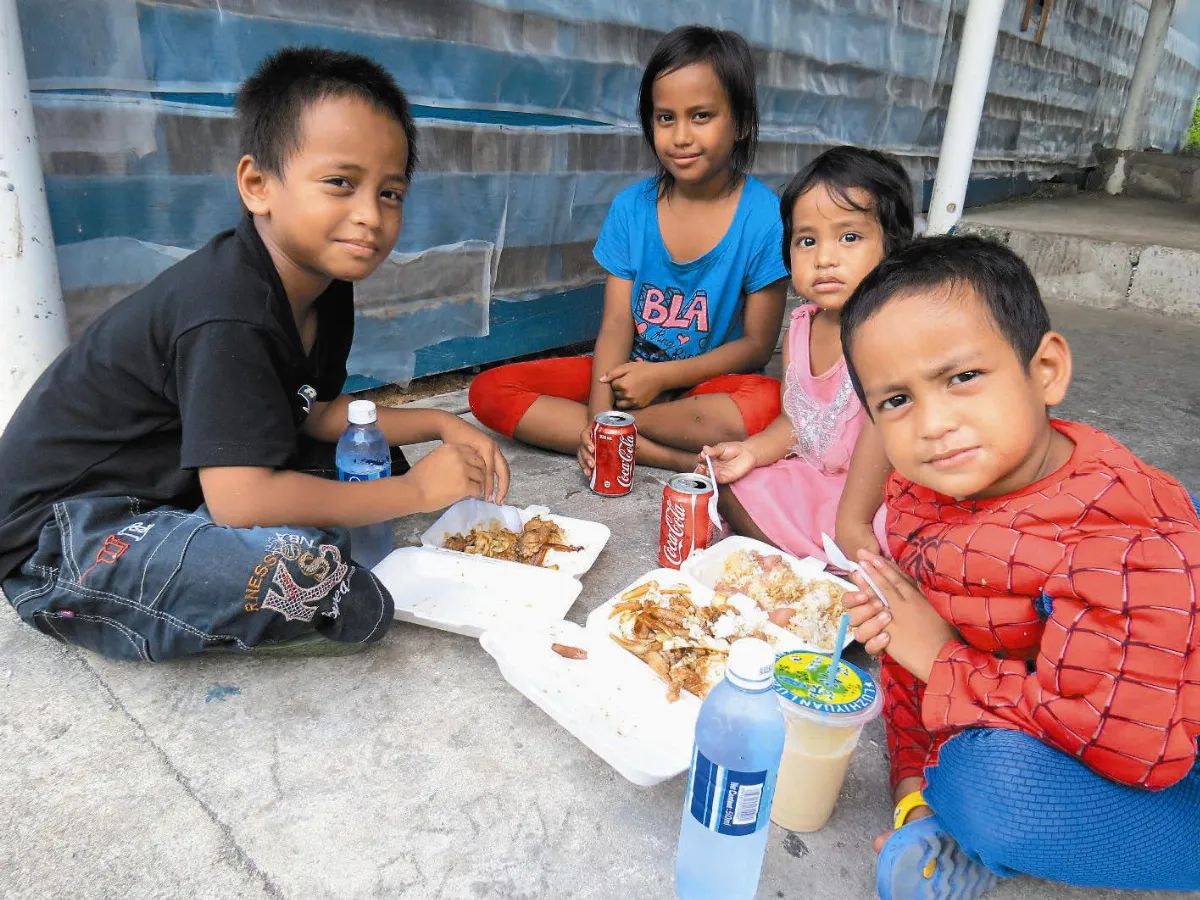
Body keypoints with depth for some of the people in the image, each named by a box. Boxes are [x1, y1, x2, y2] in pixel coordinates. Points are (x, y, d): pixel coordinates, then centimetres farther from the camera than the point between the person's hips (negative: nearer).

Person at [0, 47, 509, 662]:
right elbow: (242, 498, -34)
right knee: (305, 569, -36)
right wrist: (416, 490, -26)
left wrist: (440, 424, -1)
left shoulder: (322, 284, 0)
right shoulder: (228, 317, -29)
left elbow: (318, 412, 9)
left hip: (174, 491, 10)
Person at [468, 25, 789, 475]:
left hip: (709, 384, -3)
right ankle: (678, 458, -22)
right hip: (630, 372, 3)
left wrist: (662, 376, -16)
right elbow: (617, 325, -6)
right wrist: (598, 411, -22)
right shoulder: (631, 207, -2)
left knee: (767, 404, -38)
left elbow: (758, 344, -8)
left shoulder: (764, 218, -11)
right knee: (489, 391, -15)